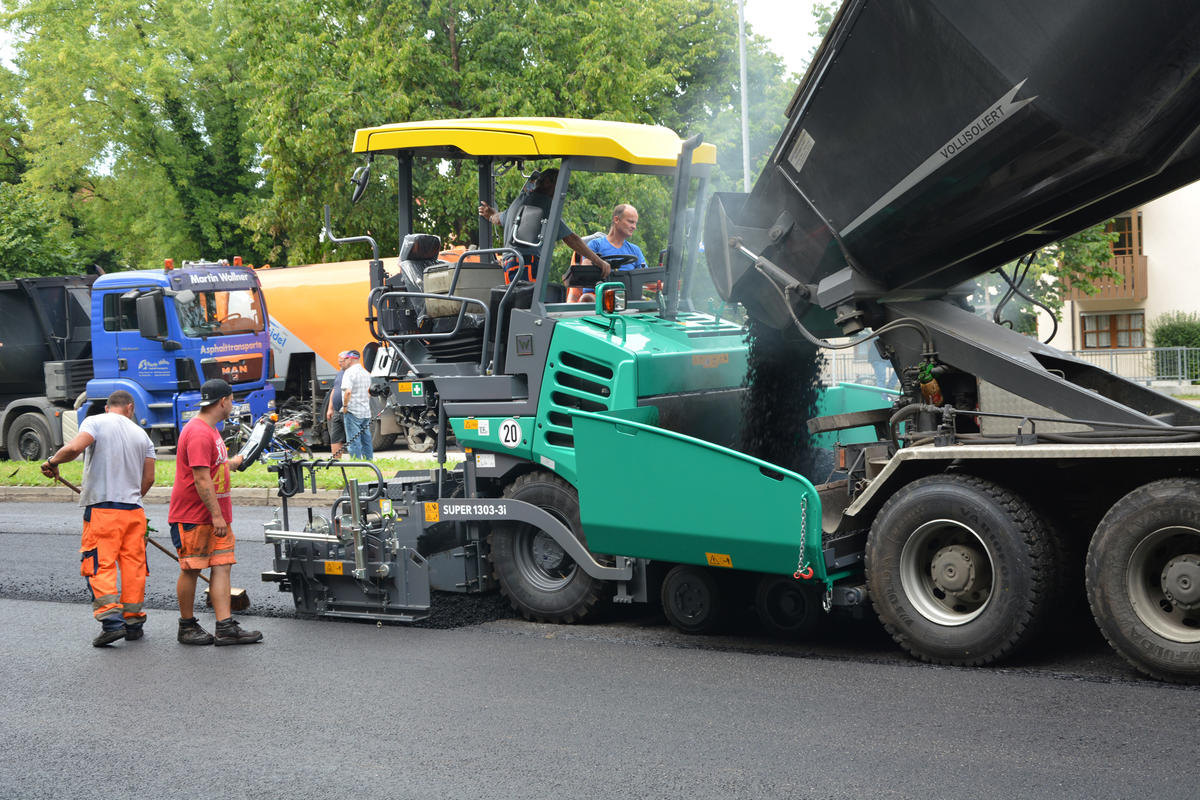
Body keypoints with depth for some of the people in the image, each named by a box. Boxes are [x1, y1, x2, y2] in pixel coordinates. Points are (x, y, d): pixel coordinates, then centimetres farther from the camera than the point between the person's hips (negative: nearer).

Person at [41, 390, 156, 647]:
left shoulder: (95, 422, 0)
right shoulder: (141, 434, 13)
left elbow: (75, 447, -19)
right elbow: (148, 479, 10)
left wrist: (53, 462, -2)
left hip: (102, 509, -4)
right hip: (134, 510, 4)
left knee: (100, 565, -3)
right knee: (133, 564, 10)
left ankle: (111, 621, -13)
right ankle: (133, 622, 14)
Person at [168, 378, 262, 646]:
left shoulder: (210, 430, 16)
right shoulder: (198, 433, -18)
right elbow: (201, 478, -23)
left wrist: (235, 462, 48)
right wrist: (216, 515, -24)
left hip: (216, 516, 10)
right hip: (193, 516, -10)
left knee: (222, 566, 2)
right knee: (191, 570, 2)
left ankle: (226, 628, -1)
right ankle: (187, 627, 14)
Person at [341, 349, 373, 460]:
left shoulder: (349, 372, -12)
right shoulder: (366, 373, 15)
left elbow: (348, 392, -24)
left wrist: (345, 406, -14)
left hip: (352, 411, -8)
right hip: (366, 412, 8)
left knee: (353, 442, -5)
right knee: (366, 440, 12)